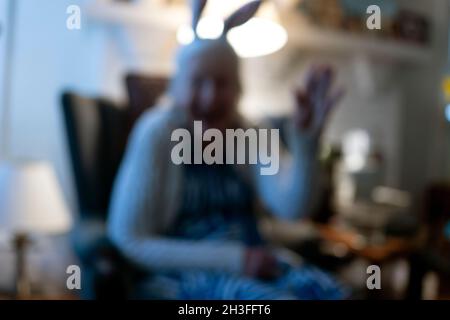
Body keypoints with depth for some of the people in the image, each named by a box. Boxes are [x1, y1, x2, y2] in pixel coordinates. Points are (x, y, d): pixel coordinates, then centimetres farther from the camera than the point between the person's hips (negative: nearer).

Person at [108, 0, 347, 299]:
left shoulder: (246, 132, 2)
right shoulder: (158, 134, -11)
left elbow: (290, 206, -13)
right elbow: (129, 240, -14)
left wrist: (305, 143, -33)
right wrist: (233, 259, -19)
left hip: (250, 263, 5)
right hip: (181, 273, -4)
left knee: (329, 291, -24)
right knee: (273, 297, -32)